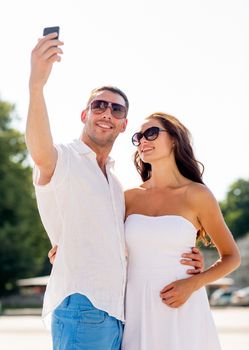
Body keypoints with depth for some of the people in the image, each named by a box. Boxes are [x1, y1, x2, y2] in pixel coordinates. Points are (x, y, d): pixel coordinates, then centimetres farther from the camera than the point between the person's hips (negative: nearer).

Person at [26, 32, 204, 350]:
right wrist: (36, 85, -44)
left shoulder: (113, 181, 23)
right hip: (81, 308, -8)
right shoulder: (64, 160, -3)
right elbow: (40, 153, -28)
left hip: (114, 313, 8)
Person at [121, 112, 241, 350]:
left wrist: (193, 284, -11)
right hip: (135, 311, 3)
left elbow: (231, 257, 5)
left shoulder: (197, 195, -2)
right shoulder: (130, 197, 6)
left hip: (181, 312, -2)